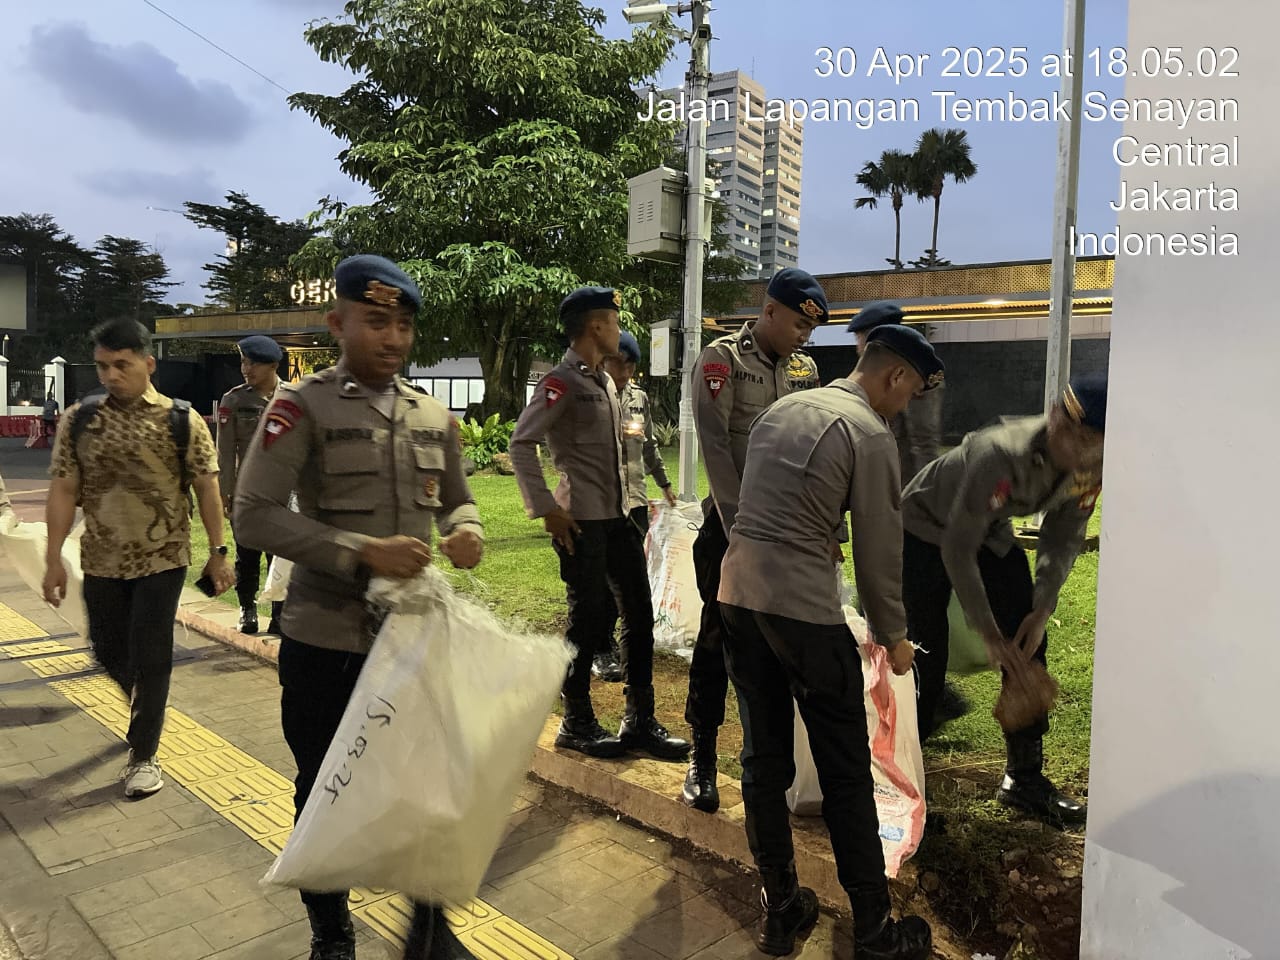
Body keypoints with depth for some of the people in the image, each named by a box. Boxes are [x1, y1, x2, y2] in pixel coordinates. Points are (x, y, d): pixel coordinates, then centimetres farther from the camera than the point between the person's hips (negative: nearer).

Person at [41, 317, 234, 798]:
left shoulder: (182, 420, -6)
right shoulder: (80, 421, 0)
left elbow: (207, 489, -3)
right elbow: (63, 491, 1)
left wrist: (217, 552, -4)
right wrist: (54, 558, -3)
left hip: (162, 559, -3)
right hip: (101, 562, 3)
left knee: (150, 658, 1)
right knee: (108, 650, 16)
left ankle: (143, 755, 17)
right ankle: (146, 706, 46)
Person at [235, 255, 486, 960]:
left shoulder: (434, 417, 7)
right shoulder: (302, 406, -8)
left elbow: (456, 500, 17)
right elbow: (253, 515, -14)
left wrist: (466, 532, -7)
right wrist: (362, 551, -24)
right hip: (325, 642, -4)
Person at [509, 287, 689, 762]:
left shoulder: (605, 381, 16)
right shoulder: (562, 382, -11)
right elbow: (521, 443, -16)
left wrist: (626, 498, 17)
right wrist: (546, 508, -19)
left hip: (617, 516, 9)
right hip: (581, 522, -8)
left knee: (639, 614, 9)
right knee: (589, 619, 0)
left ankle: (639, 722, 21)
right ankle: (576, 724, 18)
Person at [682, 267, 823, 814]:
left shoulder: (805, 369, 11)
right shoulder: (722, 360, -5)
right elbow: (715, 448, -13)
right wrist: (740, 527, -17)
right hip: (733, 523, -4)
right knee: (718, 638, 1)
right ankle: (702, 757, 14)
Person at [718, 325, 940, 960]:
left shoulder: (782, 408, 16)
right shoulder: (870, 434, -6)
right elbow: (879, 549, -3)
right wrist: (892, 637, 11)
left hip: (737, 593, 7)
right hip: (806, 610, -7)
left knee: (764, 760, 15)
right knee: (846, 775, 6)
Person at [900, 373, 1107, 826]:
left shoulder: (1090, 468, -19)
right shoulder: (1000, 454, -39)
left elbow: (1062, 540, -4)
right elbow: (957, 550, -31)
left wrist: (1041, 611, -14)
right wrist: (986, 628, -24)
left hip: (992, 533, 6)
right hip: (926, 529, -6)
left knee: (1027, 647, 2)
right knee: (925, 660, -5)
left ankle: (1024, 778, 17)